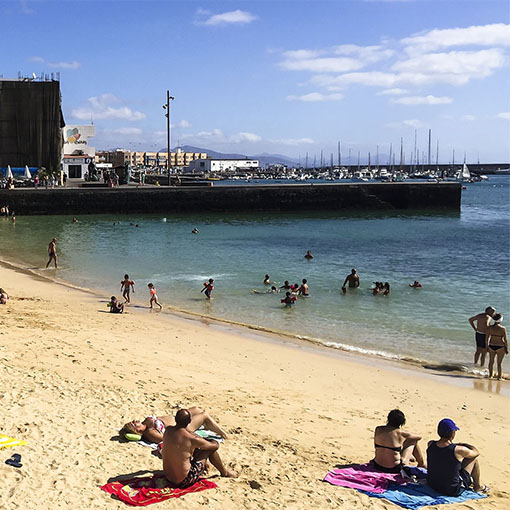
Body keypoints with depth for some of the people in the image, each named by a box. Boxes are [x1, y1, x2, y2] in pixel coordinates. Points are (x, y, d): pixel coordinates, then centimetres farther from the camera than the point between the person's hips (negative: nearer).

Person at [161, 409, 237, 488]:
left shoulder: (168, 430, -7)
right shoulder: (190, 439, -24)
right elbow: (215, 446, -8)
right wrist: (215, 443, 16)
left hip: (168, 476, 7)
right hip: (183, 482, -7)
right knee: (211, 449, 2)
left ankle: (205, 466, 46)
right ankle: (224, 472, 27)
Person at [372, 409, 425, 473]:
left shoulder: (378, 429, -5)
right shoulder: (400, 433, -14)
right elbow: (419, 437, 4)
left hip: (378, 466, 5)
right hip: (394, 469, -4)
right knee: (413, 441, 15)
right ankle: (421, 465, 33)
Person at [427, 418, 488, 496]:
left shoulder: (430, 445, -11)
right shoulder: (458, 450, -24)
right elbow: (476, 452, -1)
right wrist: (465, 445, 14)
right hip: (453, 490, -5)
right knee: (474, 458, 9)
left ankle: (470, 480, 50)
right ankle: (478, 486, 31)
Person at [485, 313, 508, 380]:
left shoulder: (489, 328, -6)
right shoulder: (503, 328, -14)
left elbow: (487, 338, -2)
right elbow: (505, 340, -11)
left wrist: (487, 346, 9)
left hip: (492, 346, 3)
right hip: (500, 347, -3)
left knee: (491, 361, 18)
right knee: (499, 363, 7)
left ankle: (490, 375, 23)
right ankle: (499, 377, 12)